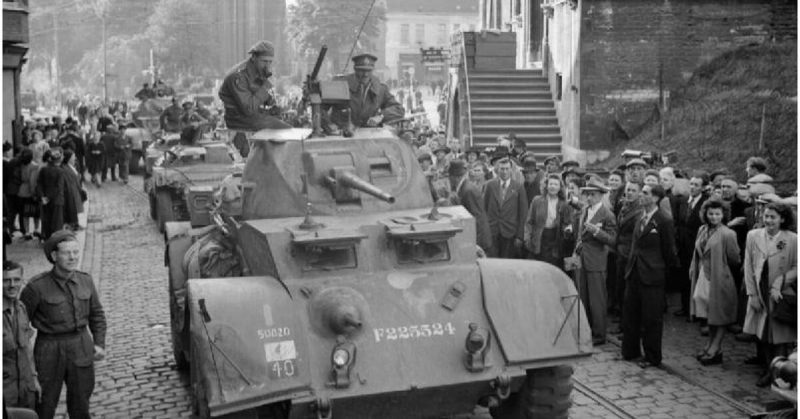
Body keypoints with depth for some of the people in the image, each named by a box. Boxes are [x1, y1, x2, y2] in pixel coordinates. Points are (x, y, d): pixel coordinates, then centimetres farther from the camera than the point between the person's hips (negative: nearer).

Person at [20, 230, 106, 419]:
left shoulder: (85, 280, 0)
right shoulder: (37, 286, -14)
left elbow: (96, 314, 11)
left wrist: (100, 343, 3)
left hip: (81, 348, 4)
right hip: (49, 351, -4)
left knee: (80, 403, 15)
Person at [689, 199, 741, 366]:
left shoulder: (728, 234, -15)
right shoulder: (702, 230, 6)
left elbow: (734, 260, -9)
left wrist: (720, 268, 3)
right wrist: (693, 270, 8)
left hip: (719, 278, -6)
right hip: (703, 277, 7)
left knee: (719, 316, 3)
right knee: (709, 314, 16)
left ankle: (715, 350, 8)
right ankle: (711, 345, 27)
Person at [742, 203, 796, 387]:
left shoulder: (792, 240, -9)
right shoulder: (753, 236, 0)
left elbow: (796, 268, -6)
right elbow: (748, 267, 2)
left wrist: (779, 285, -16)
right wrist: (752, 294, -2)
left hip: (780, 296, -3)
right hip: (760, 294, 3)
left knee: (779, 336, 0)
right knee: (763, 335, 10)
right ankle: (768, 370, 22)